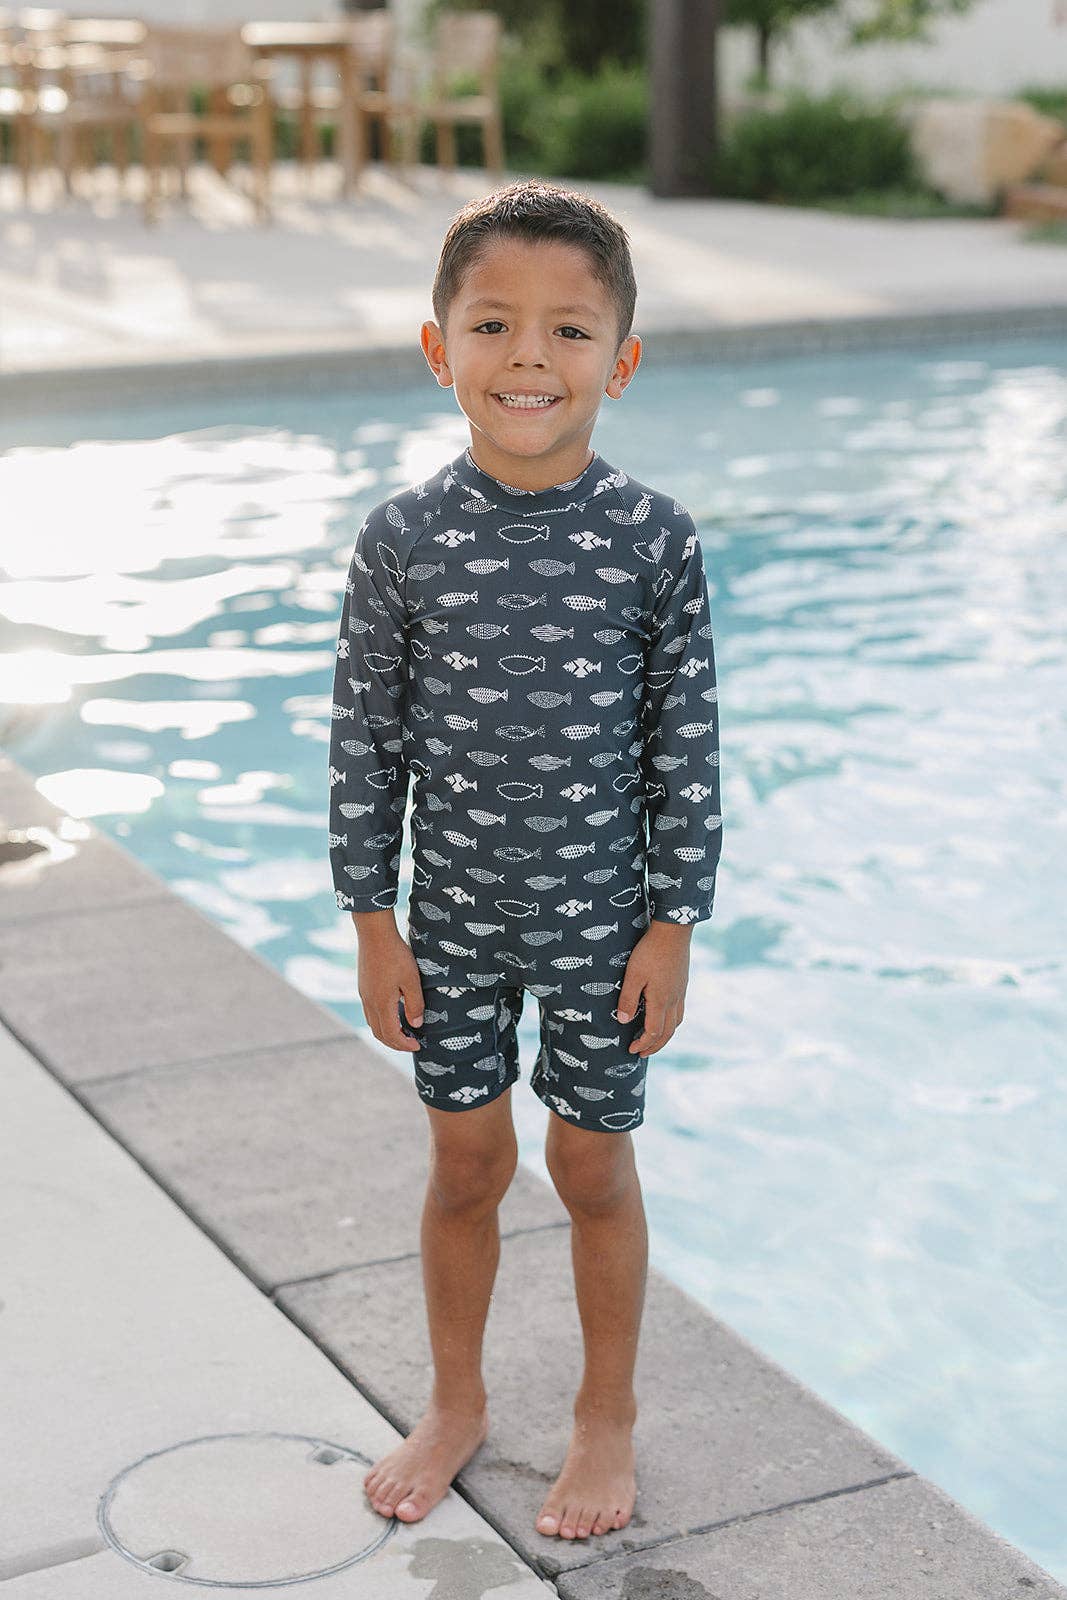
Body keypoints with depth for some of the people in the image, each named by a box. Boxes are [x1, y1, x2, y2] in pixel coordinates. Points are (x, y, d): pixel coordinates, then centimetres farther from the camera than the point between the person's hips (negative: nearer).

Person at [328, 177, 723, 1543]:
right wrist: (373, 920, -1)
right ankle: (456, 1402, 36)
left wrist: (673, 923, -5)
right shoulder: (403, 539, -9)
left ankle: (608, 1413, 33)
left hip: (603, 914, -1)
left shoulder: (653, 540, -12)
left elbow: (685, 747, -6)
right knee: (465, 1162, 14)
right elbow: (366, 739, -3)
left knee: (592, 1165, 11)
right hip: (454, 913, 1)